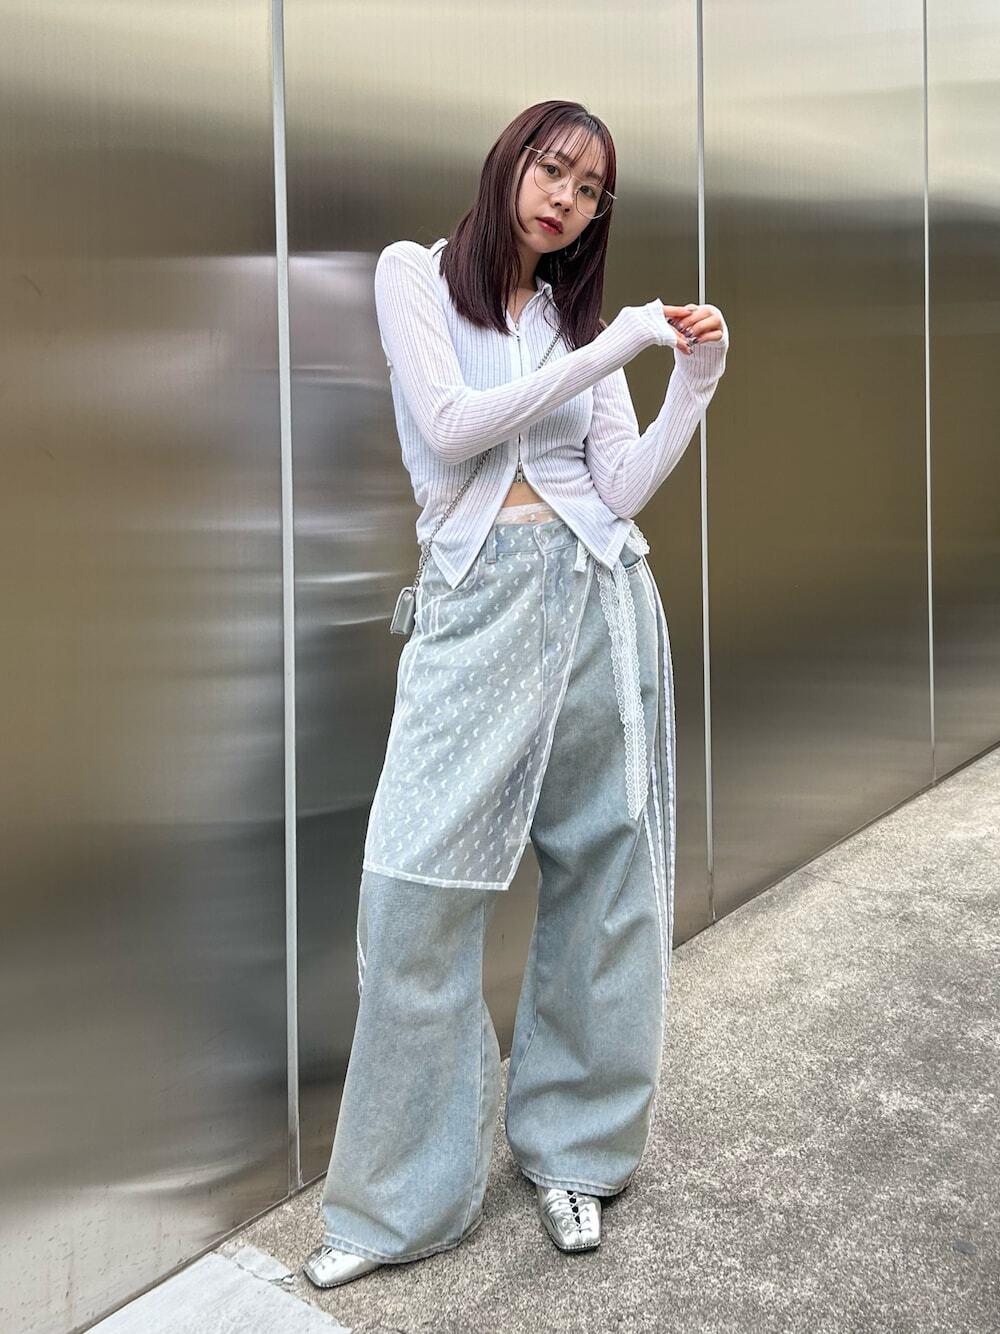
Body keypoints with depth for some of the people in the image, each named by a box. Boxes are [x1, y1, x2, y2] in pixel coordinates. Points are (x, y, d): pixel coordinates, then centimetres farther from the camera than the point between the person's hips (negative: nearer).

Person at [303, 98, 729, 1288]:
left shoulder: (581, 315, 16)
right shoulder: (415, 274, 8)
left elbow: (622, 492, 6)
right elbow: (449, 430, -8)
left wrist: (695, 381, -4)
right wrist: (610, 351, -8)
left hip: (598, 595, 4)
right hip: (478, 602, -3)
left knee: (600, 876, 6)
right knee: (417, 888, -7)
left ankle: (573, 1148, 25)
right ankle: (405, 1200, 11)